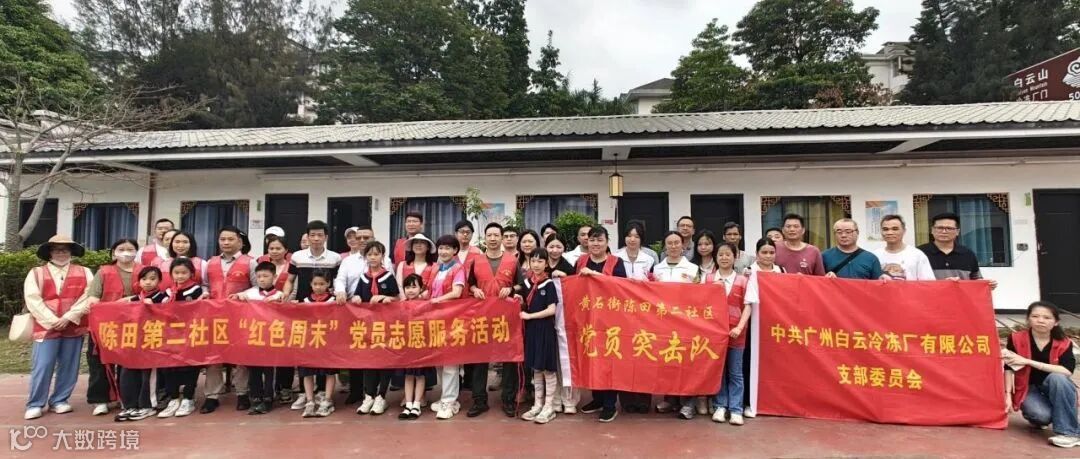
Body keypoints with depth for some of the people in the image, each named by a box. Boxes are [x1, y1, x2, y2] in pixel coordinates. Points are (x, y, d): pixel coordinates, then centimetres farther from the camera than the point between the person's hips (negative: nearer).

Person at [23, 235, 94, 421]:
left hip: (74, 327, 1)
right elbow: (33, 300, -3)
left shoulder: (84, 272, 8)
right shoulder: (36, 273, 7)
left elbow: (88, 297, -3)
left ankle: (59, 400, 19)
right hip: (46, 327, -1)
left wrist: (68, 317, -13)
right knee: (42, 367, -2)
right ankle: (35, 404, 11)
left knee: (69, 367, 7)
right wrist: (52, 321, -13)